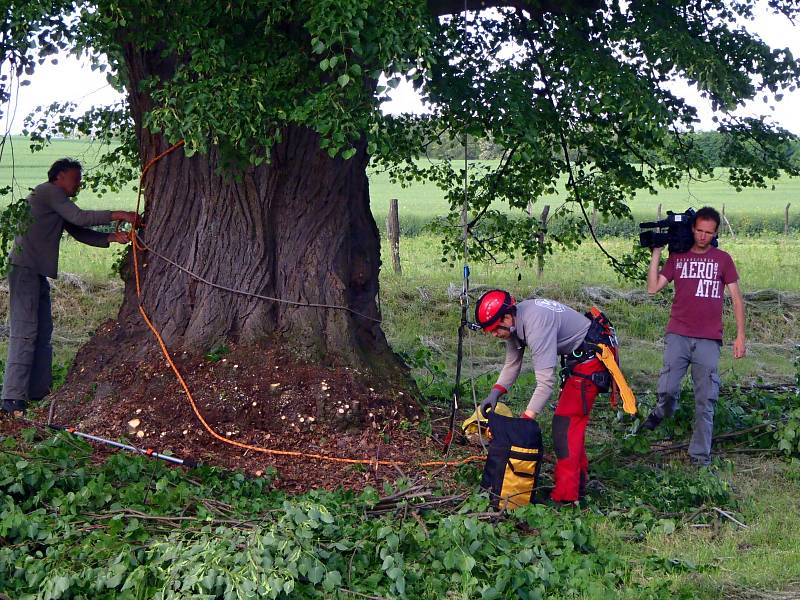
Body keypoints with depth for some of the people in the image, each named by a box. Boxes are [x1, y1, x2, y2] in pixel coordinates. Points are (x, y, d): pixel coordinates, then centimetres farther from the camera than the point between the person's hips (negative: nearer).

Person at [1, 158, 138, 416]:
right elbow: (80, 218, -15)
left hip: (38, 273, 10)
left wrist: (111, 237, 4)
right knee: (25, 332, -14)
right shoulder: (48, 191, -5)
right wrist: (117, 215, -11)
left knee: (43, 332, 10)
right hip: (25, 269, -10)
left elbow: (80, 233, 17)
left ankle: (38, 390, 14)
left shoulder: (57, 202, 24)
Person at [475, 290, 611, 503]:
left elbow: (546, 380, -33)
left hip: (591, 356, -10)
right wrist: (494, 393, -5)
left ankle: (565, 496, -11)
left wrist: (526, 419, -32)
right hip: (577, 358, 10)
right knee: (572, 421, 17)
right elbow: (512, 364, 10)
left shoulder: (536, 324, -31)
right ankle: (578, 482, 29)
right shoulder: (513, 322, -1)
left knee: (565, 422, -12)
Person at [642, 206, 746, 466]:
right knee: (668, 389, -14)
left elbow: (736, 298, 9)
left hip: (709, 340, 0)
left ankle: (700, 455, 7)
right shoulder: (677, 257, 9)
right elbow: (653, 288, 2)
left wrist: (740, 335, 2)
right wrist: (656, 252, 0)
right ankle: (662, 412, 20)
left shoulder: (723, 259, 8)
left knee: (705, 400, -1)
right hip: (678, 336, 0)